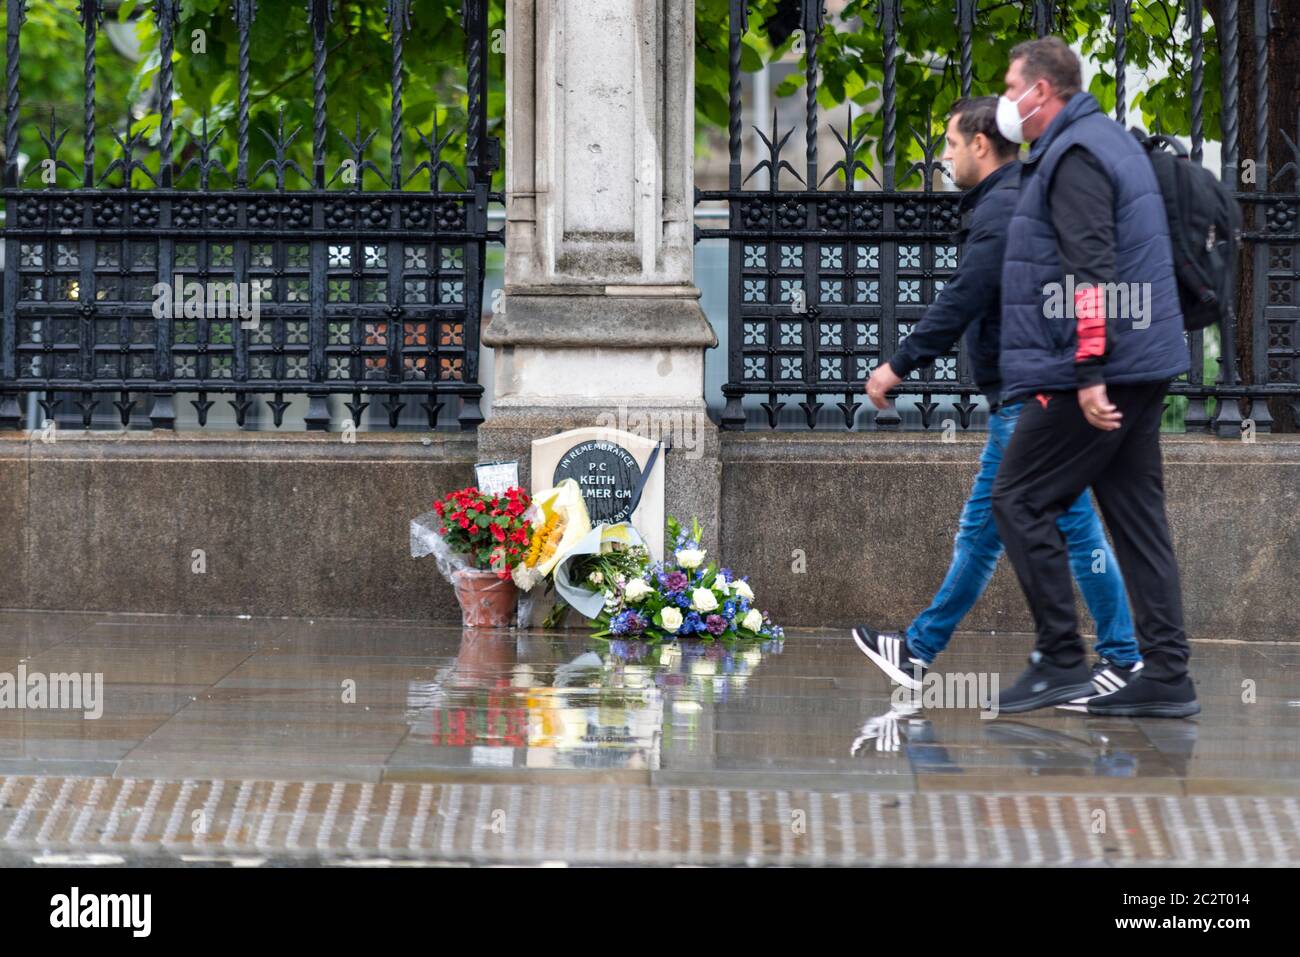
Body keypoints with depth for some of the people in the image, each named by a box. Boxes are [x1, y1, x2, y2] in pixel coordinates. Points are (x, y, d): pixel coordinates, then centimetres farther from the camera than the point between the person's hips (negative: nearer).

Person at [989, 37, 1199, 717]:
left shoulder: (1074, 156, -13)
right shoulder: (1110, 141, 20)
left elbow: (1091, 270, -22)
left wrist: (1090, 370, -25)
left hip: (1089, 376, -10)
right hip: (1141, 369, 10)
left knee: (1019, 502, -3)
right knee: (1135, 514, 8)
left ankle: (1059, 661, -3)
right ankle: (1166, 678, 7)